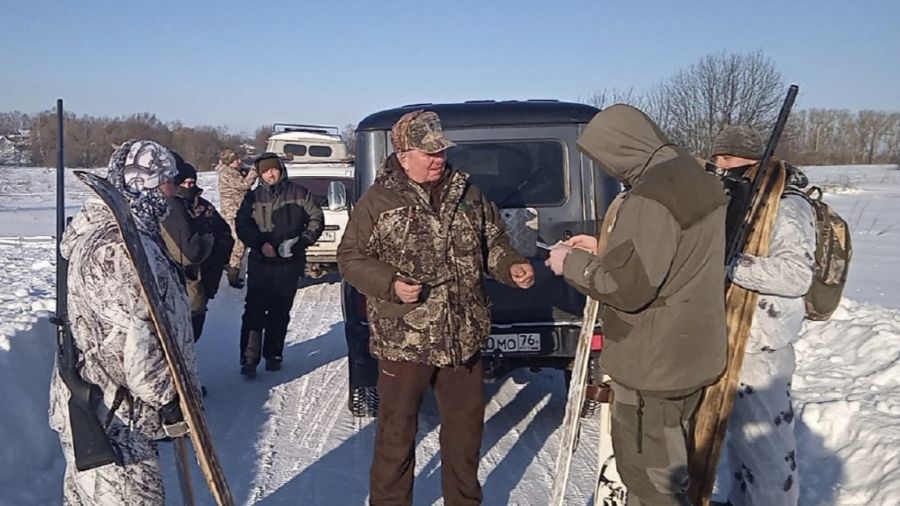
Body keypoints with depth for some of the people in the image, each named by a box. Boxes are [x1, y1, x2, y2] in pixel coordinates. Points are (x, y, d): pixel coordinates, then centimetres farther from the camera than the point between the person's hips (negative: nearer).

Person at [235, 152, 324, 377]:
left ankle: (273, 354, 21)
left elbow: (316, 218, 6)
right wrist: (261, 243, -15)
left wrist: (303, 240, -8)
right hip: (260, 263, 0)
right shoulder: (253, 197, 6)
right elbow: (242, 226, 0)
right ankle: (249, 358, -4)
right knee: (254, 310, -7)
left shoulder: (298, 194, 3)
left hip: (290, 263, 0)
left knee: (280, 312, 8)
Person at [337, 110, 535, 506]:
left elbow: (492, 244, 15)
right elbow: (350, 258, -3)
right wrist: (392, 284, -19)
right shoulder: (378, 201, -7)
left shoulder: (468, 194, 6)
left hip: (464, 336, 5)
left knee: (466, 424, 17)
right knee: (397, 430, 8)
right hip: (403, 338, -4)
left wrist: (512, 266, -5)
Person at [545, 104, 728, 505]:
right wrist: (603, 250, 12)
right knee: (670, 463, 24)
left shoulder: (650, 199, -26)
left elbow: (628, 287, -26)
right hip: (688, 354, 10)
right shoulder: (695, 179, 7)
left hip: (653, 365, -10)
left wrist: (571, 264, -11)